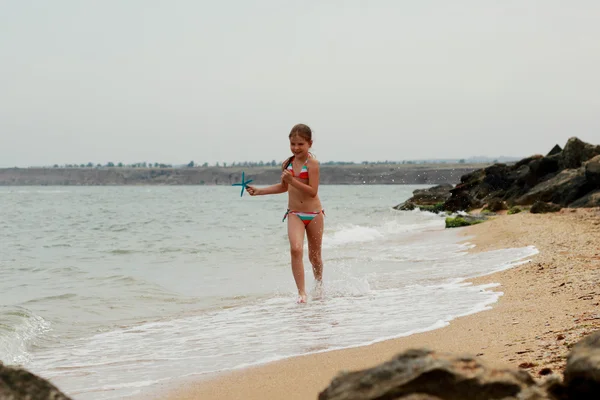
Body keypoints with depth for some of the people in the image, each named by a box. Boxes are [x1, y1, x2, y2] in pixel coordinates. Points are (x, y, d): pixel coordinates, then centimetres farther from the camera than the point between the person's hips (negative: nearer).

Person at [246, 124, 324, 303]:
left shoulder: (312, 163, -11)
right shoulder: (288, 163, 6)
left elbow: (313, 191, -20)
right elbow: (284, 187, 22)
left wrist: (292, 180, -27)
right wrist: (258, 191, 16)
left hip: (314, 214, -3)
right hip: (294, 214, 3)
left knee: (314, 256, 11)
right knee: (296, 249, -21)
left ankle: (319, 287, 38)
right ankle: (301, 292, -23)